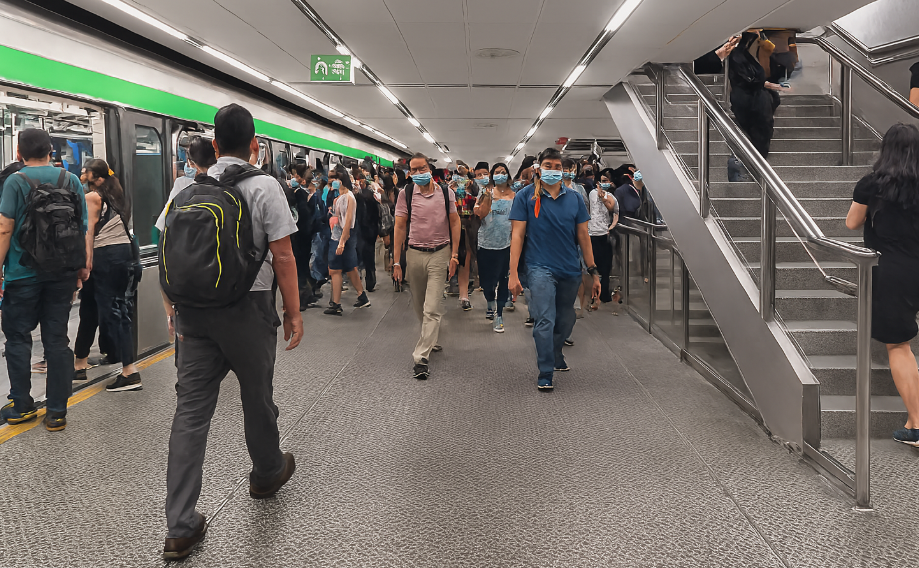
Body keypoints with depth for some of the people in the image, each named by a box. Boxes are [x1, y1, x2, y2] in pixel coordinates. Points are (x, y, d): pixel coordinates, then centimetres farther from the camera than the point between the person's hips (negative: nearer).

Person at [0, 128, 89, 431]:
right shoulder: (71, 180, 4)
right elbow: (83, 227, 3)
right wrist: (84, 265, 10)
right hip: (62, 273, 3)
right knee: (57, 339, 7)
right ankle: (56, 411, 8)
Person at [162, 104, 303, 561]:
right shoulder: (265, 186, -6)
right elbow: (282, 256, -9)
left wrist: (173, 309, 18)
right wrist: (294, 313, -2)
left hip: (194, 311, 4)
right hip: (248, 309, -3)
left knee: (191, 410, 4)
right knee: (257, 399, 17)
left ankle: (180, 527, 4)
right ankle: (267, 474, 42)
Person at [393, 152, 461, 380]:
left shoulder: (445, 193, 1)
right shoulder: (406, 194, 1)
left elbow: (455, 222, 6)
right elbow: (400, 227, 1)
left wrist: (454, 254, -1)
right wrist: (397, 261, -2)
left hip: (440, 254, -2)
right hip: (414, 254, 2)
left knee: (432, 309, -9)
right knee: (419, 306, 14)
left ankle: (421, 357, -8)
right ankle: (432, 340, 40)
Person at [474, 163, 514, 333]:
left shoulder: (514, 195, 5)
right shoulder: (487, 192, 3)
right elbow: (482, 213, -11)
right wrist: (487, 195, -19)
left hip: (506, 243, 0)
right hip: (487, 242, 0)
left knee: (503, 280, 2)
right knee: (485, 279, 6)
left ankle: (499, 315, 11)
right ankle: (490, 303, 35)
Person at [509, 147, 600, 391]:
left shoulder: (574, 198, 7)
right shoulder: (525, 196, -2)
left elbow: (583, 236, 10)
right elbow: (518, 236, -4)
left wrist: (594, 272, 8)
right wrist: (513, 273, -10)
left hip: (570, 270, 4)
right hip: (541, 267, -4)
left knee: (566, 321, 17)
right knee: (545, 321, -13)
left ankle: (554, 354, 44)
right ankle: (545, 374, -3)